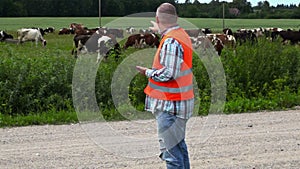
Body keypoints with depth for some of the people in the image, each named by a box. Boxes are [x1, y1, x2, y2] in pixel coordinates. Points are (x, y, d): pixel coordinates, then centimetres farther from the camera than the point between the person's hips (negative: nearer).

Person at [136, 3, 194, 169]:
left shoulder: (170, 41, -19)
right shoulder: (182, 34, 11)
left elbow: (168, 73, -25)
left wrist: (148, 72, -8)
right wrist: (160, 31, 52)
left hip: (170, 105, -10)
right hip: (181, 102, 10)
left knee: (170, 149, -8)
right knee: (179, 145, 19)